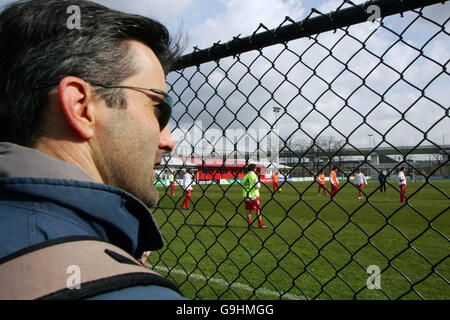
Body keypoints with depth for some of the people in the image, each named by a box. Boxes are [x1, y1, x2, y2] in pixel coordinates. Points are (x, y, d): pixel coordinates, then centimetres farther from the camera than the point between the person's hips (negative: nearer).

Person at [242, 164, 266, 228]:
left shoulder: (245, 176, 7)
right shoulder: (254, 176, -11)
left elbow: (243, 186, 11)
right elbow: (258, 186, -17)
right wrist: (259, 182, 3)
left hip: (246, 196, 6)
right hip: (254, 196, -5)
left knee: (248, 210, 10)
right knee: (258, 210, 3)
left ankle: (249, 224, 13)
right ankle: (260, 224, 5)